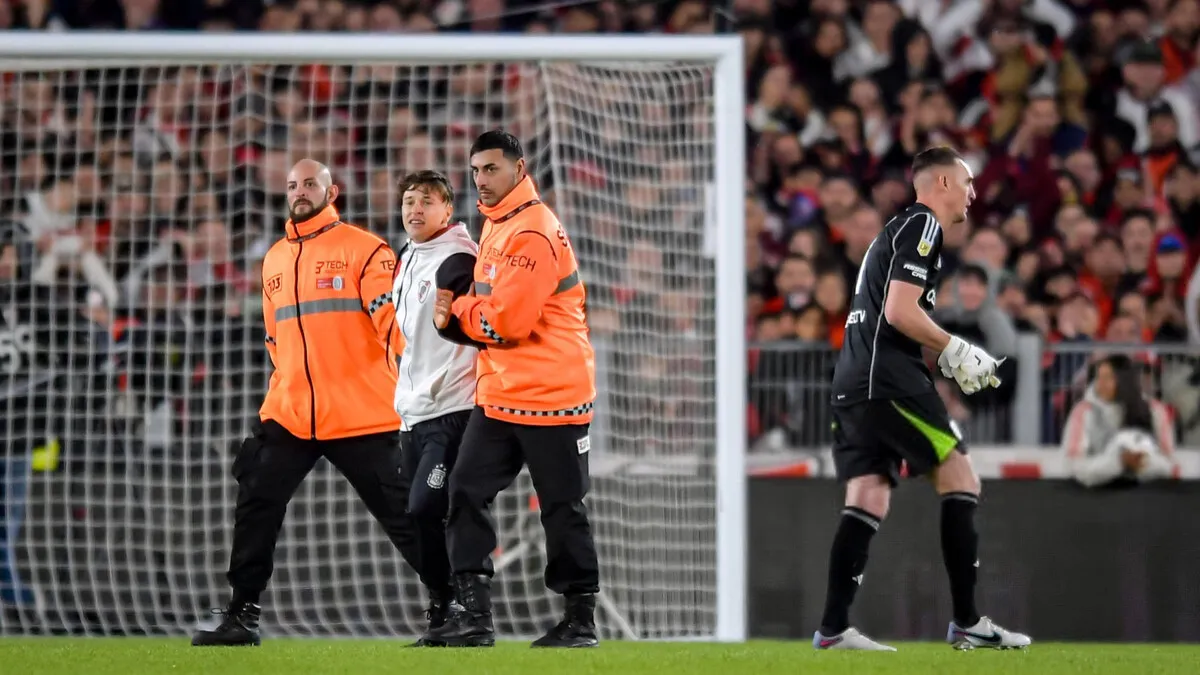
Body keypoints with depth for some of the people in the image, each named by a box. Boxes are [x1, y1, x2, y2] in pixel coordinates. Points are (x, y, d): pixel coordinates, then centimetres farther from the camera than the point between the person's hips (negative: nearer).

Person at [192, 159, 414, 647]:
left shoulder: (364, 250, -3)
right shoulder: (274, 261, 16)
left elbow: (393, 319, -13)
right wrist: (289, 382, 17)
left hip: (360, 417, -5)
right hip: (288, 415, 5)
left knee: (401, 514, -2)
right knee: (255, 508, 0)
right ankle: (241, 617, 8)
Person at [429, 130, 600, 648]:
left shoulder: (533, 233, -18)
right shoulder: (494, 223, 13)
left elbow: (506, 320, -23)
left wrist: (456, 308, -6)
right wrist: (459, 312, 2)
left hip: (550, 391, -9)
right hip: (498, 392, 9)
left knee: (562, 509, 0)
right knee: (467, 491, 1)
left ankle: (580, 620, 10)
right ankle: (474, 615, 0)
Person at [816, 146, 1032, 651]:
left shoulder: (896, 230, 25)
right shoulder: (921, 225, -5)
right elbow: (900, 311, -16)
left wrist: (952, 361, 20)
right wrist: (956, 350, -7)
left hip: (853, 382, 10)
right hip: (889, 381, -10)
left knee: (868, 498, 4)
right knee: (960, 479, -5)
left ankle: (833, 628, -4)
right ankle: (966, 622, -6)